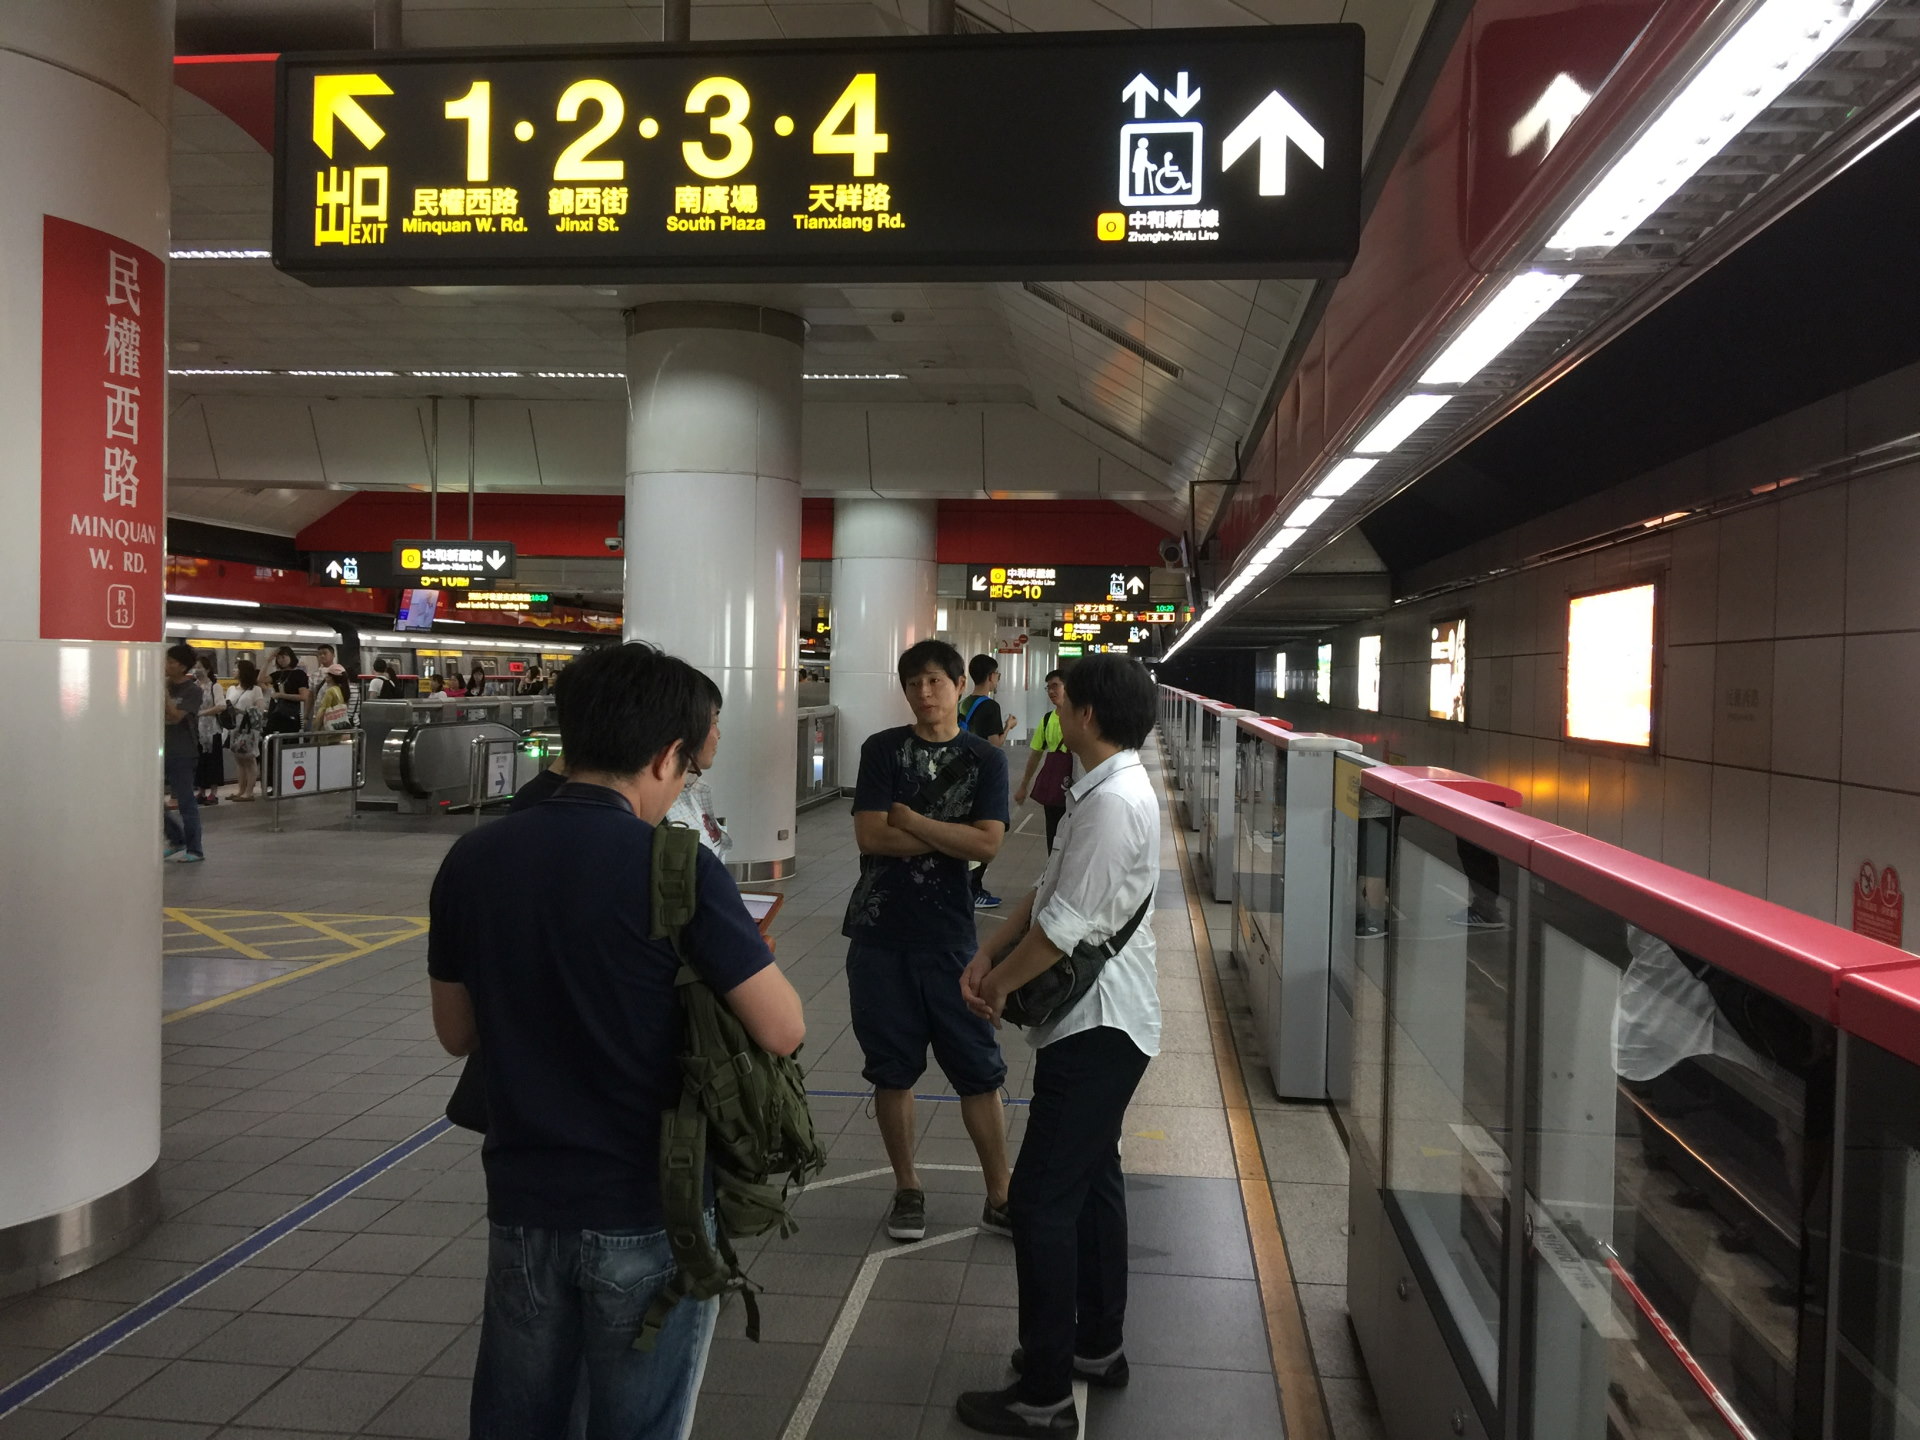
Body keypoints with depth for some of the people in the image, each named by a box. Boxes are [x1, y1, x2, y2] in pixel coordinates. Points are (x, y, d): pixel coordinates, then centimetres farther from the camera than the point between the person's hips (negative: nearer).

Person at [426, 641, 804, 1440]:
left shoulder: (472, 859, -3)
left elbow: (457, 1032, 8)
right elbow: (784, 1032, -18)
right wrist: (737, 957, 1)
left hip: (522, 1204, 5)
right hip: (647, 1212, -4)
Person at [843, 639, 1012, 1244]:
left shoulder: (985, 760, 1)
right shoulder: (883, 750, 2)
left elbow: (988, 843, -12)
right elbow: (869, 835, -10)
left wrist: (910, 820, -11)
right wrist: (949, 841, -10)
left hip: (948, 933, -1)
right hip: (879, 931, 1)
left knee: (978, 1069, 4)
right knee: (892, 1068, 10)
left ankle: (999, 1196, 17)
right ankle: (907, 1187, 27)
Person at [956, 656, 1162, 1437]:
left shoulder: (1112, 802, -24)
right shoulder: (1108, 789, 10)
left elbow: (1064, 926, -24)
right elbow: (1049, 890, 13)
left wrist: (1000, 985, -9)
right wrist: (989, 953, 2)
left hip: (1095, 1027, -11)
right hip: (1101, 1020, 11)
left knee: (1043, 1198, -5)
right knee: (1092, 1179, 20)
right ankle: (1097, 1345, 35)